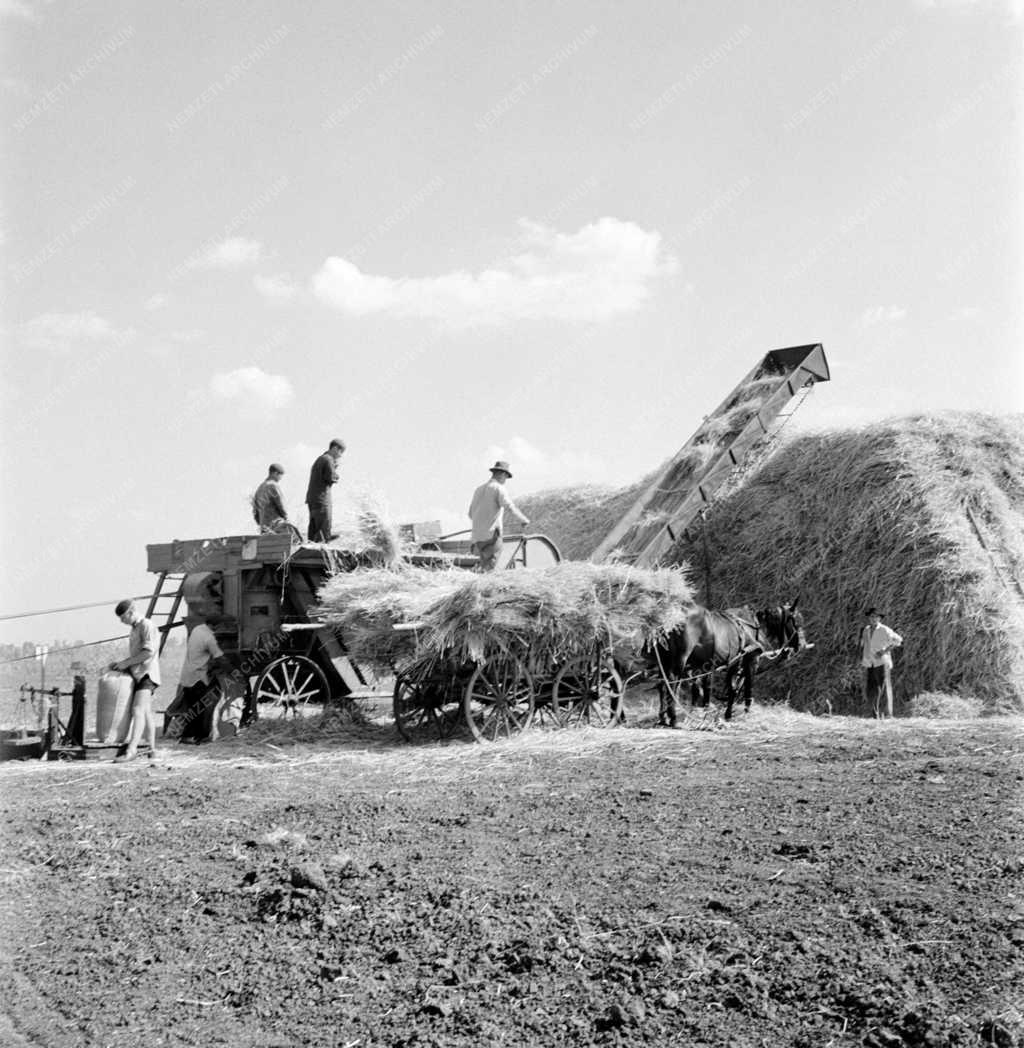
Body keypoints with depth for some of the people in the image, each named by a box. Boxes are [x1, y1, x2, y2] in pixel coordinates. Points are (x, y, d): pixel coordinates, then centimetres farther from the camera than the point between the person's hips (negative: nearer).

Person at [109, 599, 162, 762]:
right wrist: (120, 663, 11)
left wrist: (126, 663, -13)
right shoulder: (134, 629, 22)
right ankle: (153, 750, 13)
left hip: (147, 674, -10)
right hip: (137, 675, 10)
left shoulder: (147, 626, -7)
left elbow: (149, 652, -18)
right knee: (146, 713, 9)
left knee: (138, 710, -19)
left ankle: (131, 750, -28)